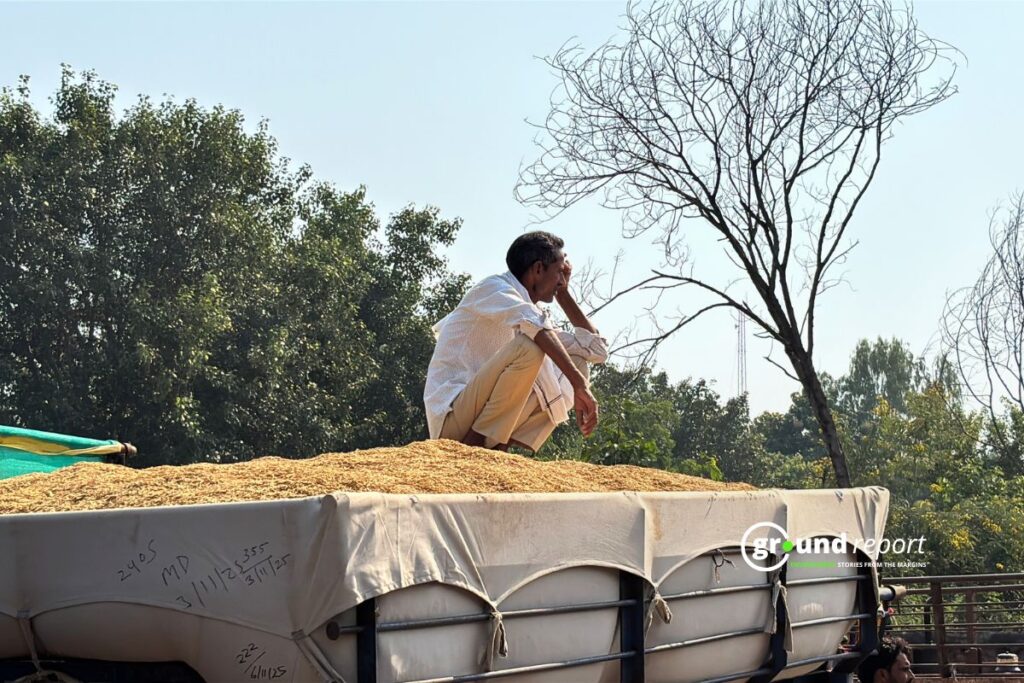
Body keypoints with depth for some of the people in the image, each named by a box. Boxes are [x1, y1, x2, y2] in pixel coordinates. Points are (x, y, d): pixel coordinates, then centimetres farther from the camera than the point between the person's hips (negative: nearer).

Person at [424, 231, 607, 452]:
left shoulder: (533, 310, 18)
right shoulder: (495, 287, -6)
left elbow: (597, 348, 18)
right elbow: (534, 324, -29)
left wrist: (564, 293, 18)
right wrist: (579, 384, -33)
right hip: (452, 416, -9)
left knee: (578, 363, 7)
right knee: (529, 346, -28)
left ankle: (502, 445, -7)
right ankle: (474, 447, -20)